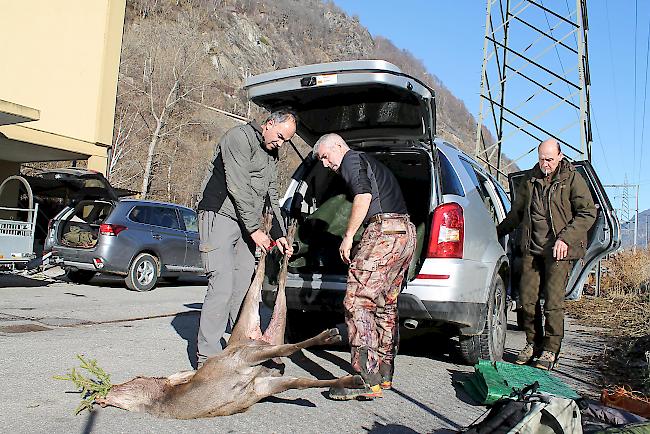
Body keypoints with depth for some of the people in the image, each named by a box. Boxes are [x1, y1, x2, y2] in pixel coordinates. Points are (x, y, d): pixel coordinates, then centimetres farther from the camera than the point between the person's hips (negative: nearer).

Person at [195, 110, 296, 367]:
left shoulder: (272, 156, 19)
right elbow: (238, 188, -15)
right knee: (221, 287, -14)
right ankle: (207, 358, -7)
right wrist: (255, 230, -14)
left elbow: (272, 198, 21)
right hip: (220, 217, -8)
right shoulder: (240, 137, -8)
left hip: (246, 226, 8)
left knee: (243, 288, 6)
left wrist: (279, 235, 10)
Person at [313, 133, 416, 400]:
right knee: (385, 305, 15)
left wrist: (348, 236, -12)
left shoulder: (351, 160, 3)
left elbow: (364, 195, -15)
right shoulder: (370, 163, 31)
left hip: (384, 231, -11)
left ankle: (367, 380, -18)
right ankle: (384, 374, 22)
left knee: (357, 303, -14)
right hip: (406, 232, 11)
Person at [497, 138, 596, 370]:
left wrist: (565, 238, -13)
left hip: (559, 250, -4)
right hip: (531, 248, 5)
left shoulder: (572, 179, -2)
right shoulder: (530, 179, 11)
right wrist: (498, 231, 19)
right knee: (527, 299, 3)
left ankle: (550, 350, 9)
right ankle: (533, 342, 20)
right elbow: (517, 212, 22)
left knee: (553, 301, -5)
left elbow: (588, 213, -4)